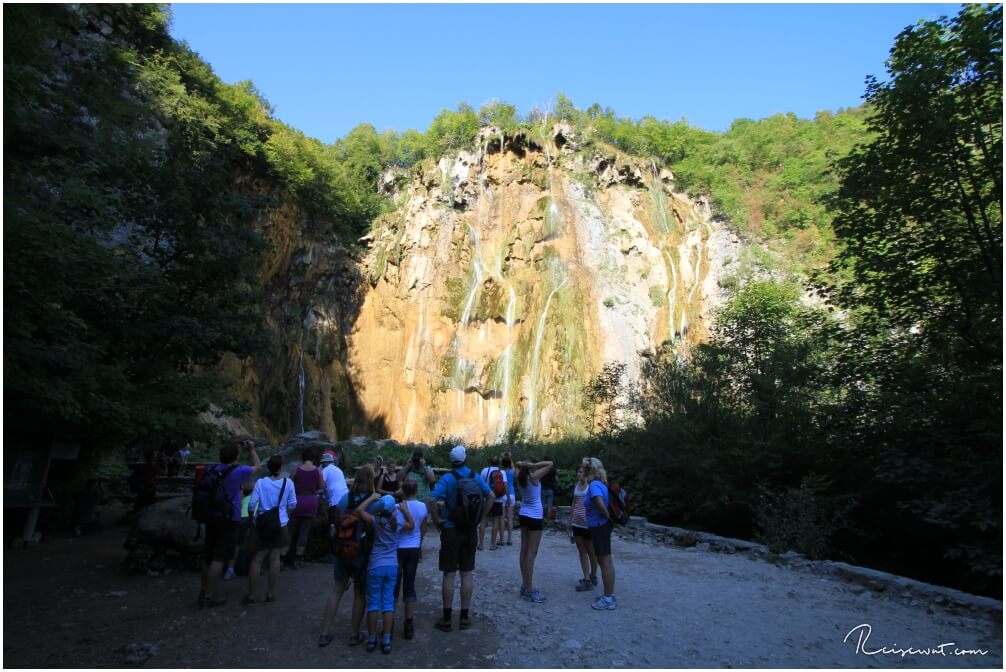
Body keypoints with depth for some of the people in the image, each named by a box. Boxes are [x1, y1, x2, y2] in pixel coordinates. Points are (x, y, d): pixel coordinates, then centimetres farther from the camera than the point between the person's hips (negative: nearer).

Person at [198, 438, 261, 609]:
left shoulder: (214, 469, 1)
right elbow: (257, 466, 2)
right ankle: (209, 596, 0)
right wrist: (252, 449, 13)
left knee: (209, 555, 17)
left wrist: (236, 447, 22)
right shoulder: (238, 471, -15)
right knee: (219, 558, -2)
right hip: (229, 519, -7)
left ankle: (203, 591, 27)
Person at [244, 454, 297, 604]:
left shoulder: (260, 482, -11)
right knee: (274, 558, 9)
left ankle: (251, 595, 13)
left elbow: (251, 505, -11)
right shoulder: (288, 483, -8)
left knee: (257, 559, 8)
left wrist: (253, 516, 10)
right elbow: (292, 505, -2)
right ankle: (271, 593, 16)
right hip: (280, 525, 1)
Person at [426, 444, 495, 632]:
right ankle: (464, 618, 17)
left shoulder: (447, 478, -13)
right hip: (470, 531, 3)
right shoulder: (475, 477, 0)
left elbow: (431, 500, -24)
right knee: (467, 574, 10)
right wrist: (480, 518, 5)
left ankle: (446, 619, 12)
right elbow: (491, 496, 2)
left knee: (449, 575, 4)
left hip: (451, 531, -3)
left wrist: (437, 520, -11)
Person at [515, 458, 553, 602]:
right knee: (531, 553, -4)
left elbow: (518, 465, 23)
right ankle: (529, 590, -1)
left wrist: (523, 465, 2)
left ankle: (525, 585, 20)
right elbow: (550, 464, -15)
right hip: (535, 517, -7)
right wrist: (534, 465, -16)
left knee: (524, 551, 11)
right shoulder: (534, 477, -15)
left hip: (524, 516, 7)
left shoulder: (520, 477, 3)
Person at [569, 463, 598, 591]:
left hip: (588, 524, -7)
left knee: (591, 552, 8)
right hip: (577, 523, 7)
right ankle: (587, 578, 18)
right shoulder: (577, 485, 8)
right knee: (581, 552, 10)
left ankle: (593, 577, 22)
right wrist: (570, 520, 16)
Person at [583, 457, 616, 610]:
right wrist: (610, 518, 14)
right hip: (601, 526, 9)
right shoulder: (600, 484, 8)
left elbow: (600, 505, -30)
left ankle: (609, 599, 9)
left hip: (599, 526, -9)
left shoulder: (594, 485, -20)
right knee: (606, 561, 17)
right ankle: (609, 595, 27)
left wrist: (609, 518, -16)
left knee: (605, 562, 0)